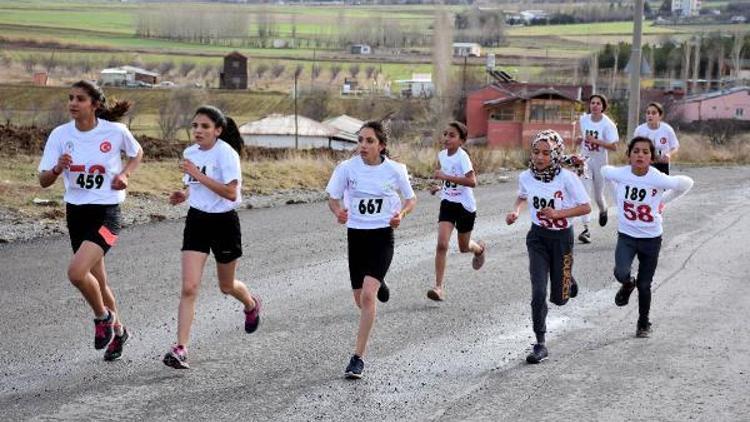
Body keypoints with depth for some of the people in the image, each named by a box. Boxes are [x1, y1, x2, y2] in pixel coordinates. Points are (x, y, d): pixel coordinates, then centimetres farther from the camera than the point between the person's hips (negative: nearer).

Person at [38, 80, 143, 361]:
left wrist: (124, 174, -7)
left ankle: (102, 316, 5)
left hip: (106, 212, -4)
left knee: (76, 272, -23)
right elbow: (44, 181, -5)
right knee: (97, 280, 15)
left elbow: (137, 154, 12)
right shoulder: (60, 135, -4)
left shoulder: (116, 132, -10)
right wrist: (57, 169, -26)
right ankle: (118, 330, 39)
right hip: (75, 212, 5)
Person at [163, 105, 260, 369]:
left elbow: (231, 192, -27)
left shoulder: (226, 153, -17)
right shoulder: (190, 153, 3)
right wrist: (184, 195, -1)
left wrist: (197, 174, -29)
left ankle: (252, 306, 51)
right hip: (197, 220, 4)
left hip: (223, 222, -4)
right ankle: (180, 348, -11)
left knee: (226, 286, 16)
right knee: (189, 287, -9)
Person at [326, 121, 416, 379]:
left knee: (367, 295, -19)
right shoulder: (347, 168, -5)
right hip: (356, 235, 3)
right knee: (360, 299, 11)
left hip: (382, 235, -3)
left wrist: (401, 214, -13)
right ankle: (379, 285, 51)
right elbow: (333, 198, 4)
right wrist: (338, 211, -19)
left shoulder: (395, 170, -6)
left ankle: (358, 358, -12)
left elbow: (411, 200, 8)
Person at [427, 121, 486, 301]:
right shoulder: (442, 155, 0)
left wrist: (446, 177, -34)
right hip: (447, 203, 4)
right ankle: (438, 287, -12)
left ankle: (479, 248, 52)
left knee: (464, 247, 14)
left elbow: (472, 181, -33)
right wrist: (439, 186, 4)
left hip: (465, 205, -4)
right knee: (441, 244, -13)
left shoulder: (462, 156, -21)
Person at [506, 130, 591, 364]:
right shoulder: (526, 177, -7)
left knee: (559, 298, 9)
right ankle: (540, 345, 0)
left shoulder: (567, 178, -19)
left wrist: (558, 213, -25)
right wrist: (515, 211, -4)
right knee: (538, 292, -11)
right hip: (538, 238, 2)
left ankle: (568, 281, 46)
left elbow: (586, 207, -14)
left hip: (562, 237, -2)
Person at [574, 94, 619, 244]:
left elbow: (614, 147, -18)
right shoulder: (583, 120, 0)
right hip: (585, 160, 2)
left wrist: (596, 141, -28)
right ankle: (586, 229, -14)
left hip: (600, 161, -2)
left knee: (598, 196, 12)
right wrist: (579, 139, -6)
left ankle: (603, 210, 49)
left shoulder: (608, 124, -13)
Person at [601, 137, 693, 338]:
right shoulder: (620, 174, -14)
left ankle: (644, 323, 32)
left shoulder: (659, 179, -20)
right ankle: (628, 285, 15)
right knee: (621, 273, -23)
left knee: (644, 285, 7)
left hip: (651, 238, -1)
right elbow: (605, 170, 11)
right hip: (626, 236, 1)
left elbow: (686, 183, -4)